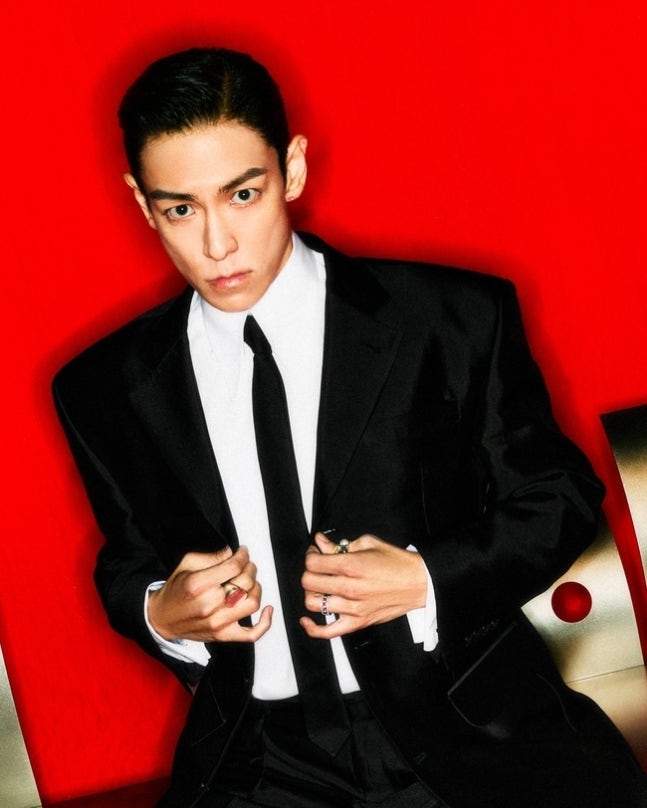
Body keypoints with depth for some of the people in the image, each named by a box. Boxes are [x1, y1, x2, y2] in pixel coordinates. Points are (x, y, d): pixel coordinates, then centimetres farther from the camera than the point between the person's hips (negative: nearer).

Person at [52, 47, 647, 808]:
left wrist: (425, 582, -9)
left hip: (469, 715, -1)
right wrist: (161, 615, -5)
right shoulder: (105, 392, 5)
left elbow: (558, 500, 8)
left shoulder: (456, 319, -1)